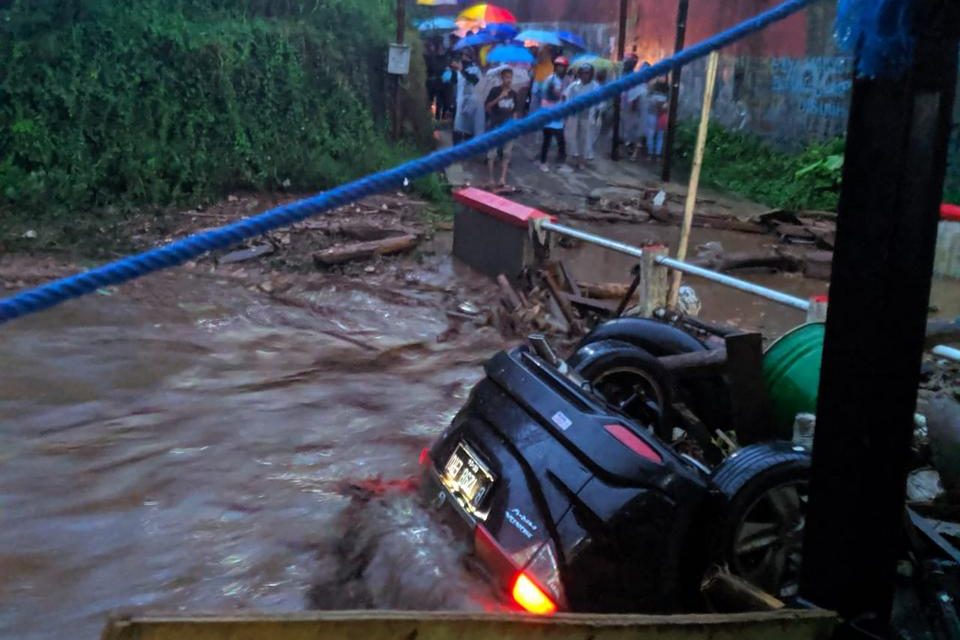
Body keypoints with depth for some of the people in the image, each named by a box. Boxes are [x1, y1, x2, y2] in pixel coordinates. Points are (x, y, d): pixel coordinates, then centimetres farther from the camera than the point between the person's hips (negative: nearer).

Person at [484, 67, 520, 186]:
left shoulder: (514, 94, 7)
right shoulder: (495, 91, -4)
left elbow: (515, 112, 13)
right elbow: (486, 107, -8)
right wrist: (499, 98, -19)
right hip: (495, 126, -4)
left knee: (507, 154, 0)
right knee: (492, 153, -2)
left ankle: (503, 178, 2)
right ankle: (491, 178, 5)